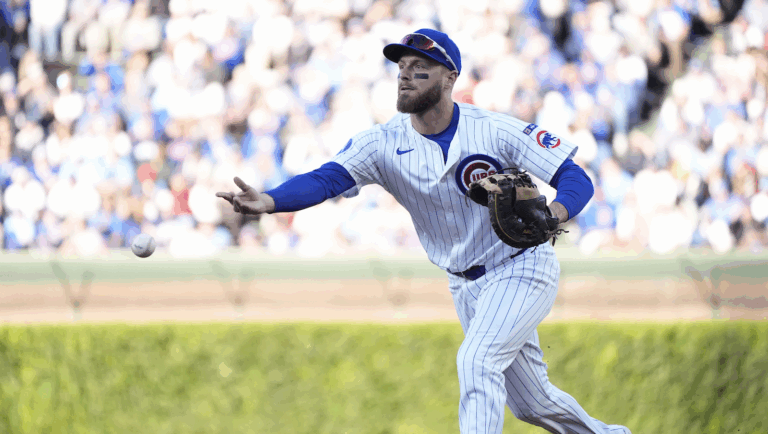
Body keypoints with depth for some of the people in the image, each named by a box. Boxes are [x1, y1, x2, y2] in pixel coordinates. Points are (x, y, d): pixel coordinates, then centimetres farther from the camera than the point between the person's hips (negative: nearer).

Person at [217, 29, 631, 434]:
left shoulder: (495, 131, -20)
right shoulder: (383, 143, -12)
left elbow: (576, 178, -19)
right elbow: (326, 179, -27)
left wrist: (554, 214, -43)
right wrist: (269, 201, -47)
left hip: (522, 269, -5)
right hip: (465, 285, 5)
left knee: (476, 361, -27)